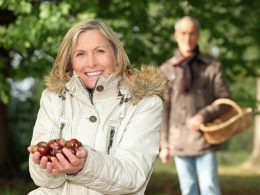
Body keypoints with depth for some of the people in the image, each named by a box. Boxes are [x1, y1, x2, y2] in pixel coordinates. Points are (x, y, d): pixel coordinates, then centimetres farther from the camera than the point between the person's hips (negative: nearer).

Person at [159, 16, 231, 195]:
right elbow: (163, 111, 6)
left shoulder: (213, 67, -1)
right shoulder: (166, 70, 4)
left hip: (205, 140, -2)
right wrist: (164, 145, 4)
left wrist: (204, 116, -16)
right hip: (179, 142, 2)